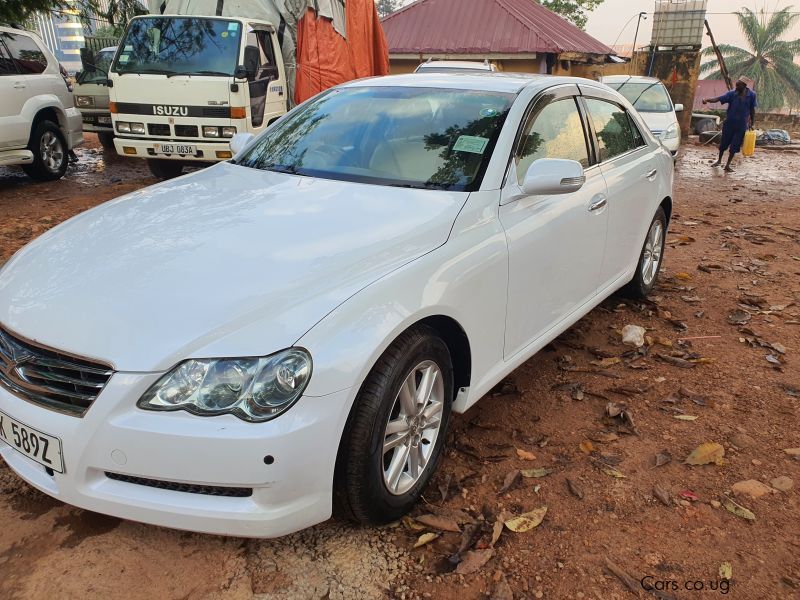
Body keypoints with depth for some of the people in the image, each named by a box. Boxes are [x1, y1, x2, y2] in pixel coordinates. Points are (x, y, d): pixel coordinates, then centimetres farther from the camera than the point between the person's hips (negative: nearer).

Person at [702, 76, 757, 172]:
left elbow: (752, 110, 4)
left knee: (735, 146, 2)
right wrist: (707, 100, -33)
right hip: (729, 123, 0)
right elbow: (718, 99, -15)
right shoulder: (732, 94, -7)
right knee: (724, 143, 8)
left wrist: (752, 124, 5)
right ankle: (719, 160, 31)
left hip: (741, 125, 0)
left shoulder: (751, 95, -4)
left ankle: (728, 165, 15)